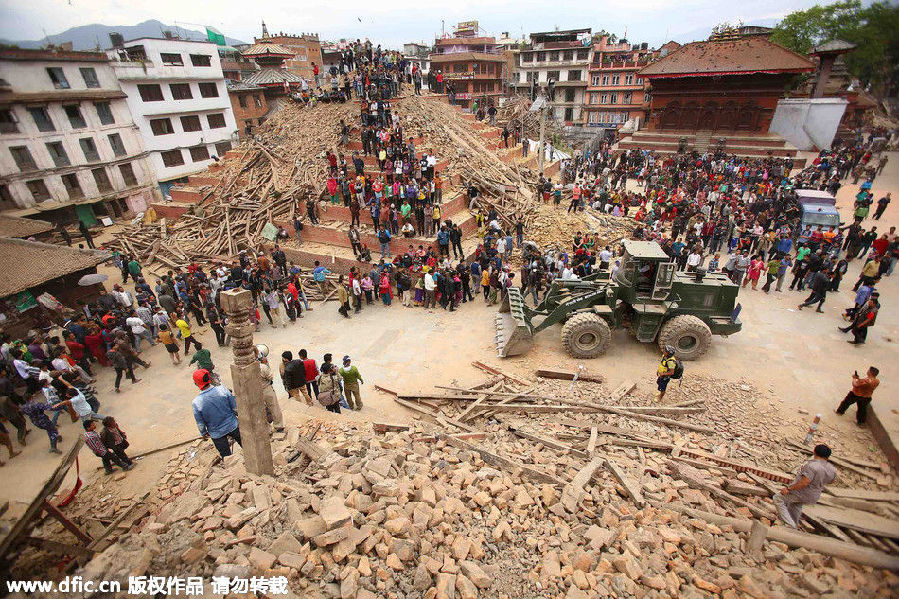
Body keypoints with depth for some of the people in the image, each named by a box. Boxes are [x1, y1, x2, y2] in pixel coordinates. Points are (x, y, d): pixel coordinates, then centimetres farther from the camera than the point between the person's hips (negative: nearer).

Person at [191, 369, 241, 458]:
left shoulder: (196, 403, -23)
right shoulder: (222, 389, -21)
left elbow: (200, 423, -9)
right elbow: (235, 407, -10)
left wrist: (204, 433, 10)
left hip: (217, 434, -1)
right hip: (233, 426, 1)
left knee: (226, 455, 20)